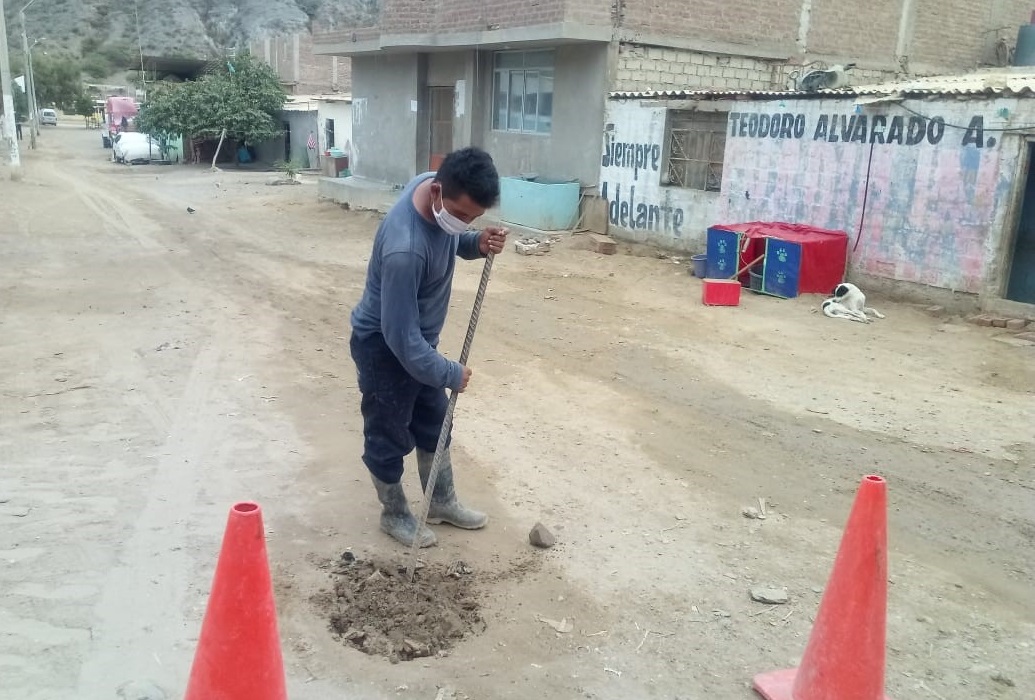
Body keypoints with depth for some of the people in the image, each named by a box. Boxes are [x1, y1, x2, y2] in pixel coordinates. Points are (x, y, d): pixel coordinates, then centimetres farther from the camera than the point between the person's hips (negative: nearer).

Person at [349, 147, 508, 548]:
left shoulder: (436, 187, -14)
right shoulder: (404, 249, -39)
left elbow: (450, 241, 8)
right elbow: (400, 335, -33)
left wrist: (478, 244, -15)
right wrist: (450, 374, -21)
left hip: (420, 339, 9)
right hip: (384, 346, -9)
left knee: (434, 422, 21)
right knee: (389, 436, 11)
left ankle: (442, 502, 40)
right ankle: (395, 515, 33)